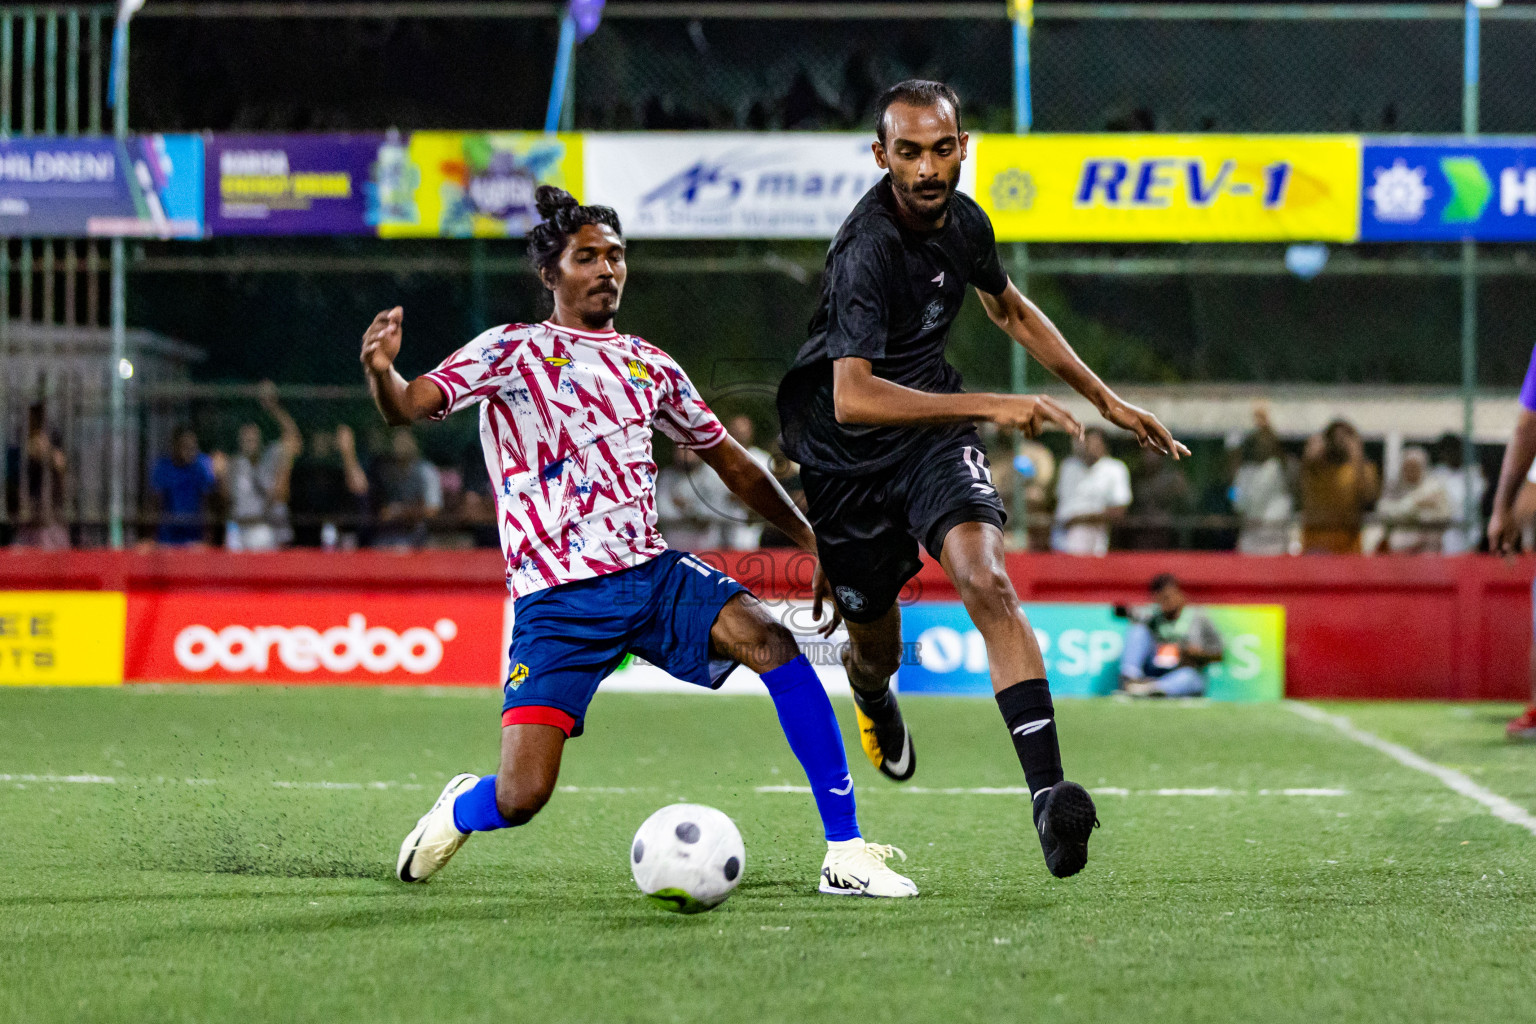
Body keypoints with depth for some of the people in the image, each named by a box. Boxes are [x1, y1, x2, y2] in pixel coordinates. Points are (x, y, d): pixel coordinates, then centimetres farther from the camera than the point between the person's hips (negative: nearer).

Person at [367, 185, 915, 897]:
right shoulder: (513, 350, 2)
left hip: (650, 572, 4)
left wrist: (813, 540, 25)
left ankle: (846, 853, -19)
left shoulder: (649, 366, 17)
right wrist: (380, 371, -34)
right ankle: (459, 810, 25)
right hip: (558, 597, -4)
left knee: (772, 642, -24)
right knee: (520, 798, -15)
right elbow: (406, 406, -10)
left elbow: (727, 459, 29)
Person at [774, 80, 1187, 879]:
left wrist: (1106, 401, 22)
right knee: (875, 645, 13)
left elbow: (1010, 310, 20)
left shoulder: (962, 220, -4)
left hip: (934, 432, 3)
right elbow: (853, 398, -38)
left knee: (985, 580, -24)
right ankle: (874, 703, 54)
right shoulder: (866, 249, -27)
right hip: (847, 453, -3)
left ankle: (1047, 788, -35)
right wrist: (990, 407, -41)